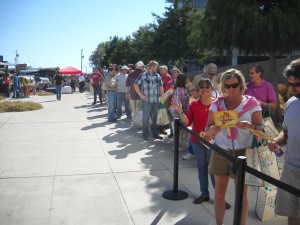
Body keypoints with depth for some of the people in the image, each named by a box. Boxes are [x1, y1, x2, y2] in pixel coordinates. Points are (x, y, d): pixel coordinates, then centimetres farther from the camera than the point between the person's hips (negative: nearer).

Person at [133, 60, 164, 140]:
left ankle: (155, 134, 23)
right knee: (146, 118, 3)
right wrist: (141, 95, -7)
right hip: (146, 101, -4)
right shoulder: (143, 75, -5)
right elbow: (135, 85, -3)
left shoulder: (158, 76, 8)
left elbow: (161, 87, 12)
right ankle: (145, 135, 15)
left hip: (156, 101, 4)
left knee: (155, 118, 13)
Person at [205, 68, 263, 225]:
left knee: (242, 194, 5)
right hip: (220, 152, 2)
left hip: (243, 152, -2)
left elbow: (261, 129, -3)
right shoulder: (217, 104, 2)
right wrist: (216, 127, -22)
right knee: (220, 191, 10)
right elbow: (207, 131, 1)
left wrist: (250, 126, -24)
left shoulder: (251, 103, -2)